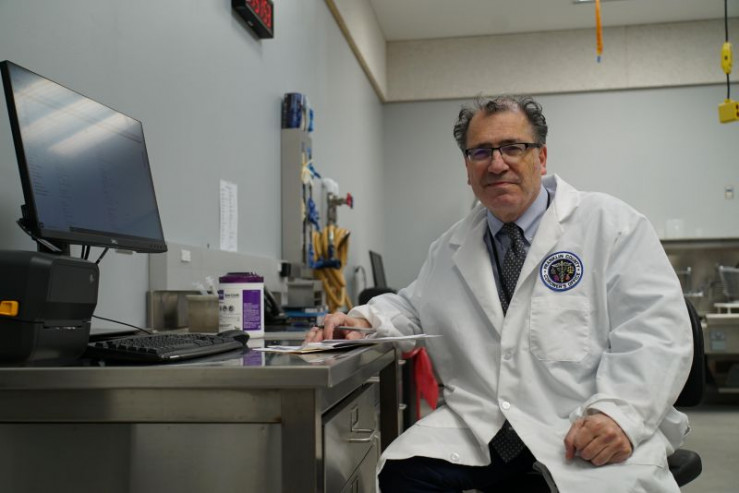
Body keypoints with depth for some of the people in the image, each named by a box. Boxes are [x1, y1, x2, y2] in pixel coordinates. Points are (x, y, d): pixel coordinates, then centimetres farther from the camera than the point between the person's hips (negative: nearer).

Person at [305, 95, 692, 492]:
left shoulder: (610, 224, 1)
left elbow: (656, 328, -7)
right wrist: (363, 319, 4)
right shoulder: (452, 247, 16)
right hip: (480, 427, 4)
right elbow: (413, 307, 27)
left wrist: (619, 412, -22)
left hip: (583, 431, -3)